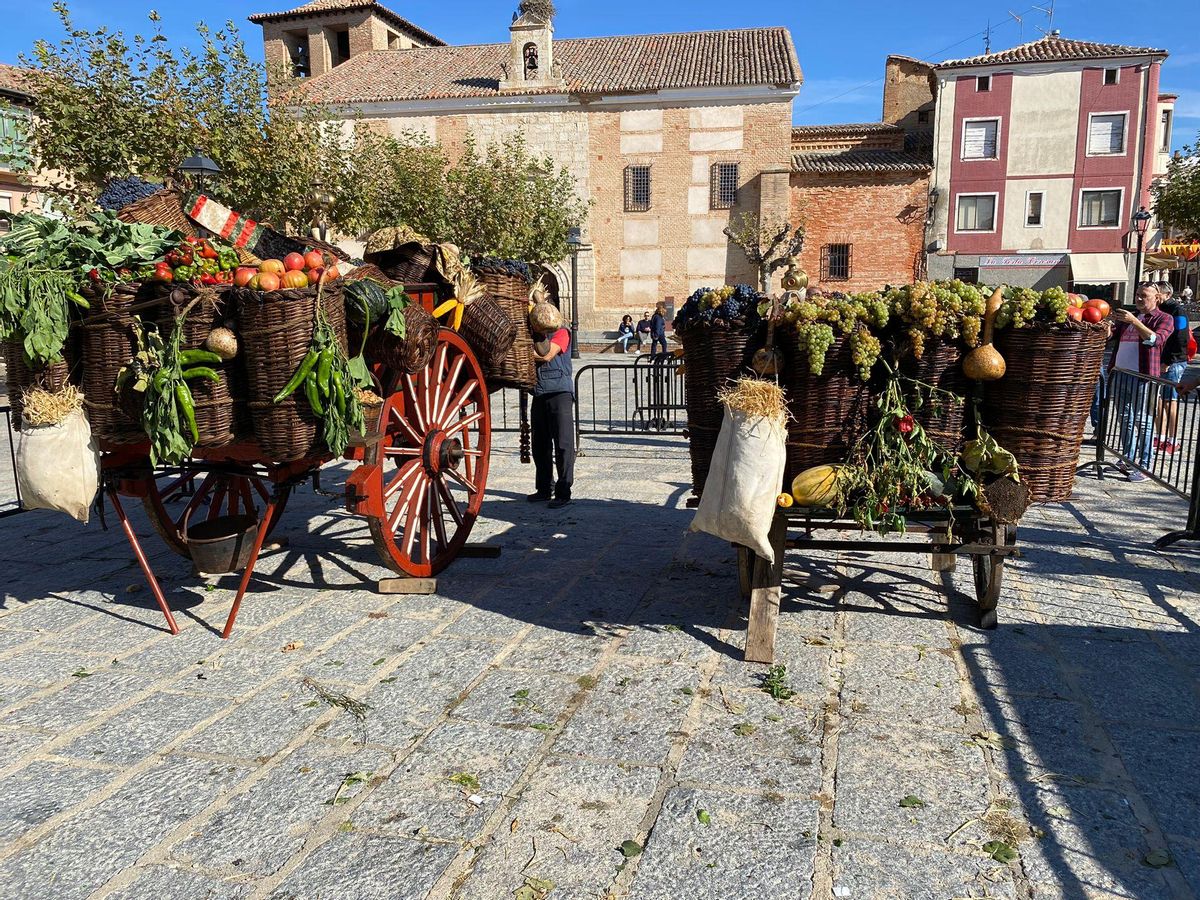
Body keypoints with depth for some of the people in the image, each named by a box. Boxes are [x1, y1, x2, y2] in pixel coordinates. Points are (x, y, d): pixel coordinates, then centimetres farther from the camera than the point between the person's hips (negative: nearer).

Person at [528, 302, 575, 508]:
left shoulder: (562, 333, -2)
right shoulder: (533, 335, 16)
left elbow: (547, 354, -14)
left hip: (560, 392, -6)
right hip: (539, 394, 6)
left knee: (563, 443, -7)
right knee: (540, 444, 10)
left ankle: (563, 492, -4)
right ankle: (544, 489, 20)